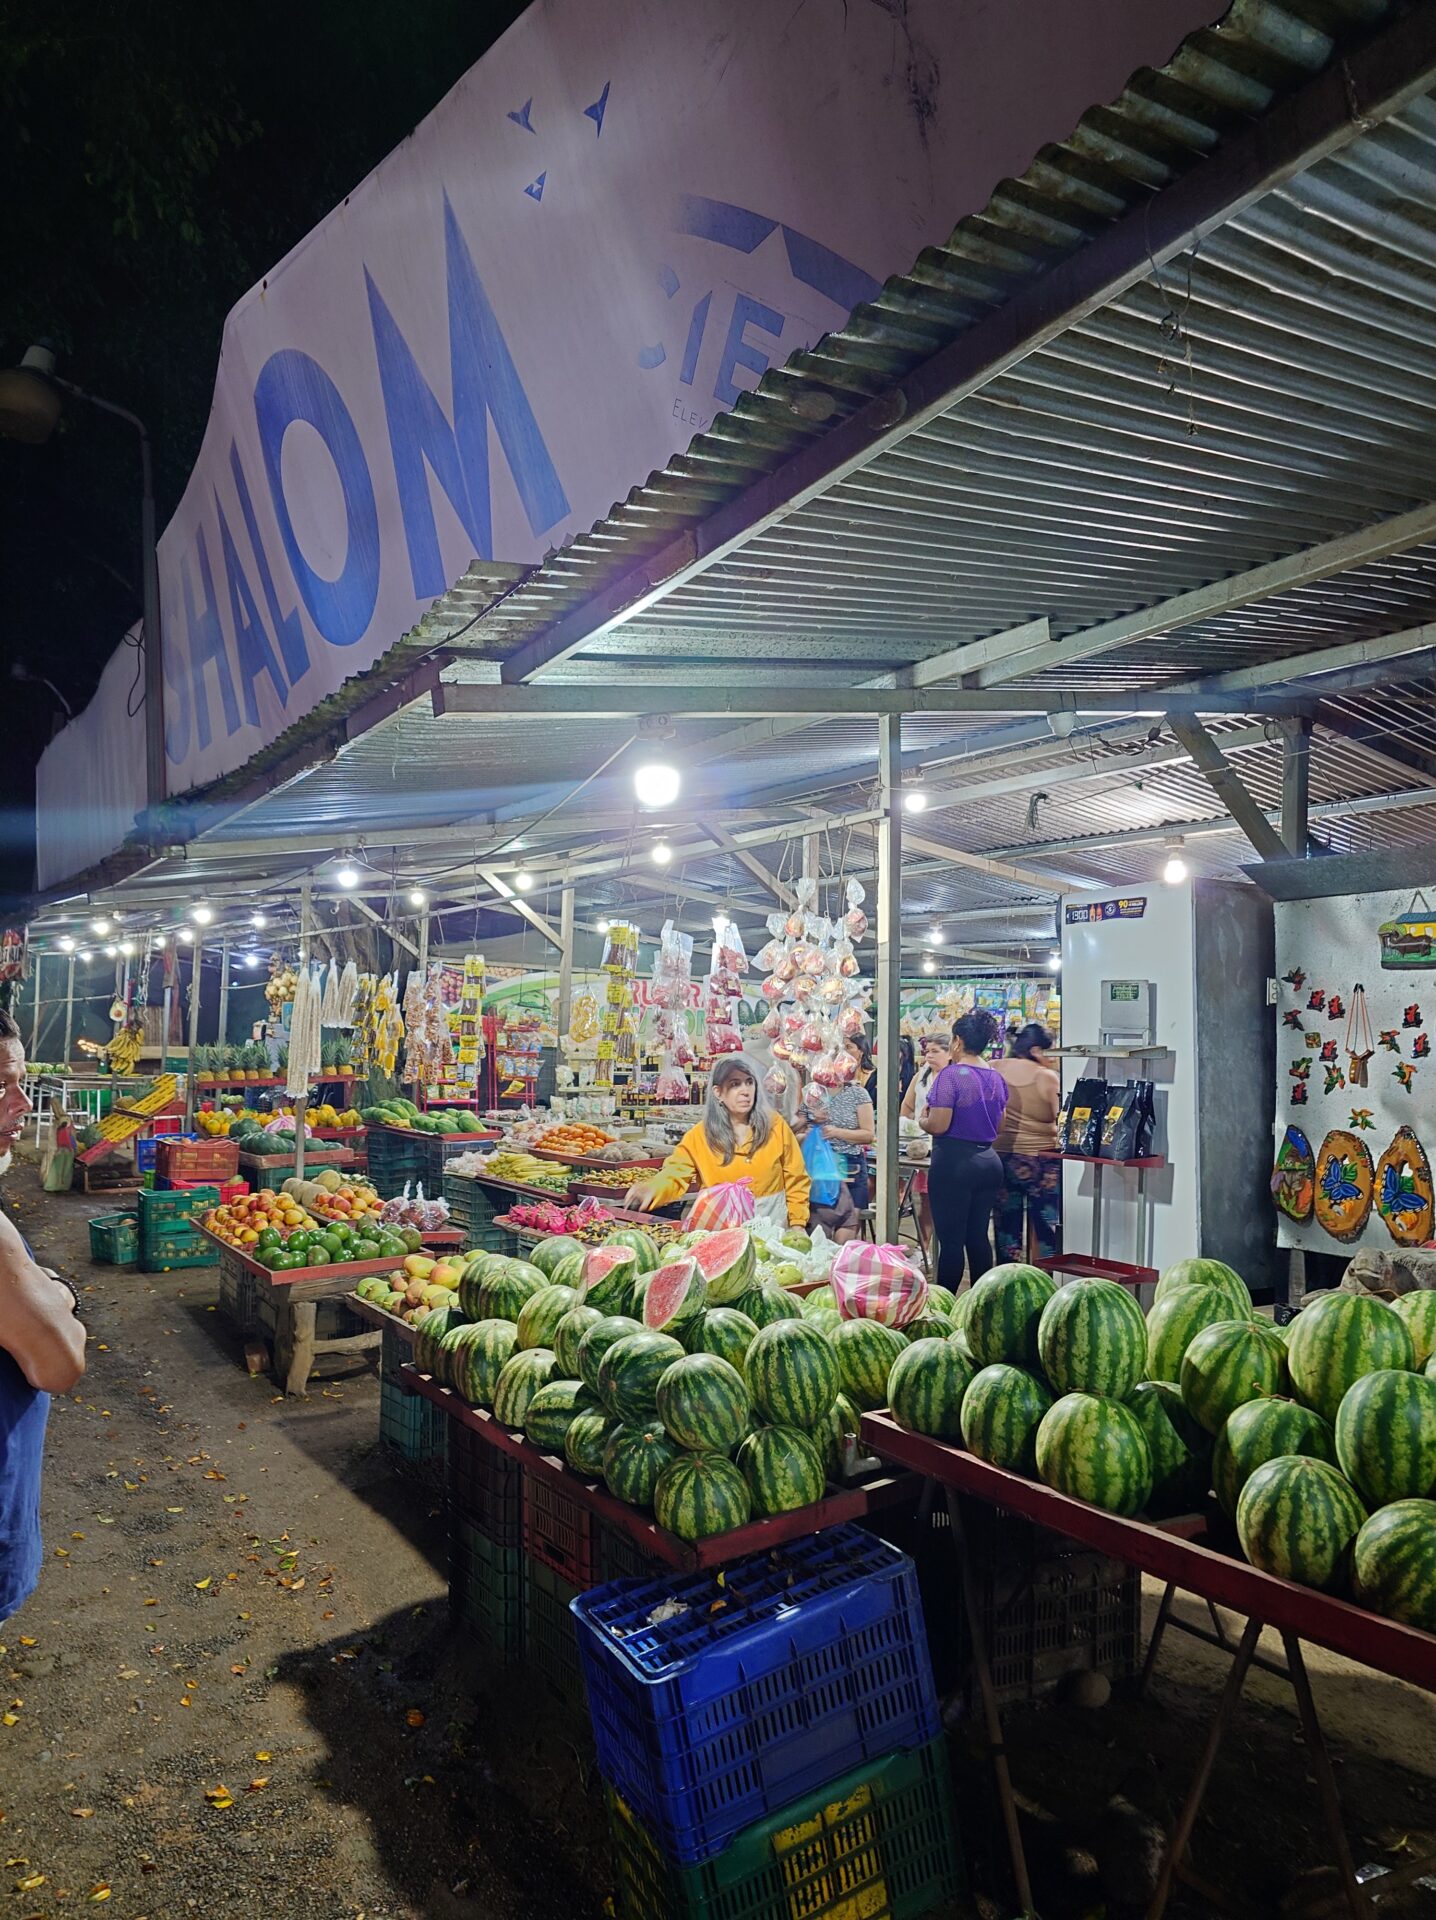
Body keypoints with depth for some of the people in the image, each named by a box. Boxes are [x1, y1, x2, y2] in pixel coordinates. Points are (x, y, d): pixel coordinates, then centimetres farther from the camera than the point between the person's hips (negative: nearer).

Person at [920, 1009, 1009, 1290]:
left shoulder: (951, 1075, -14)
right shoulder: (997, 1078, 9)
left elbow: (938, 1125, -18)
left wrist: (922, 1120, 2)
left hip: (954, 1162, -7)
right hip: (989, 1162, 7)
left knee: (951, 1240, -2)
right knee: (978, 1236, 14)